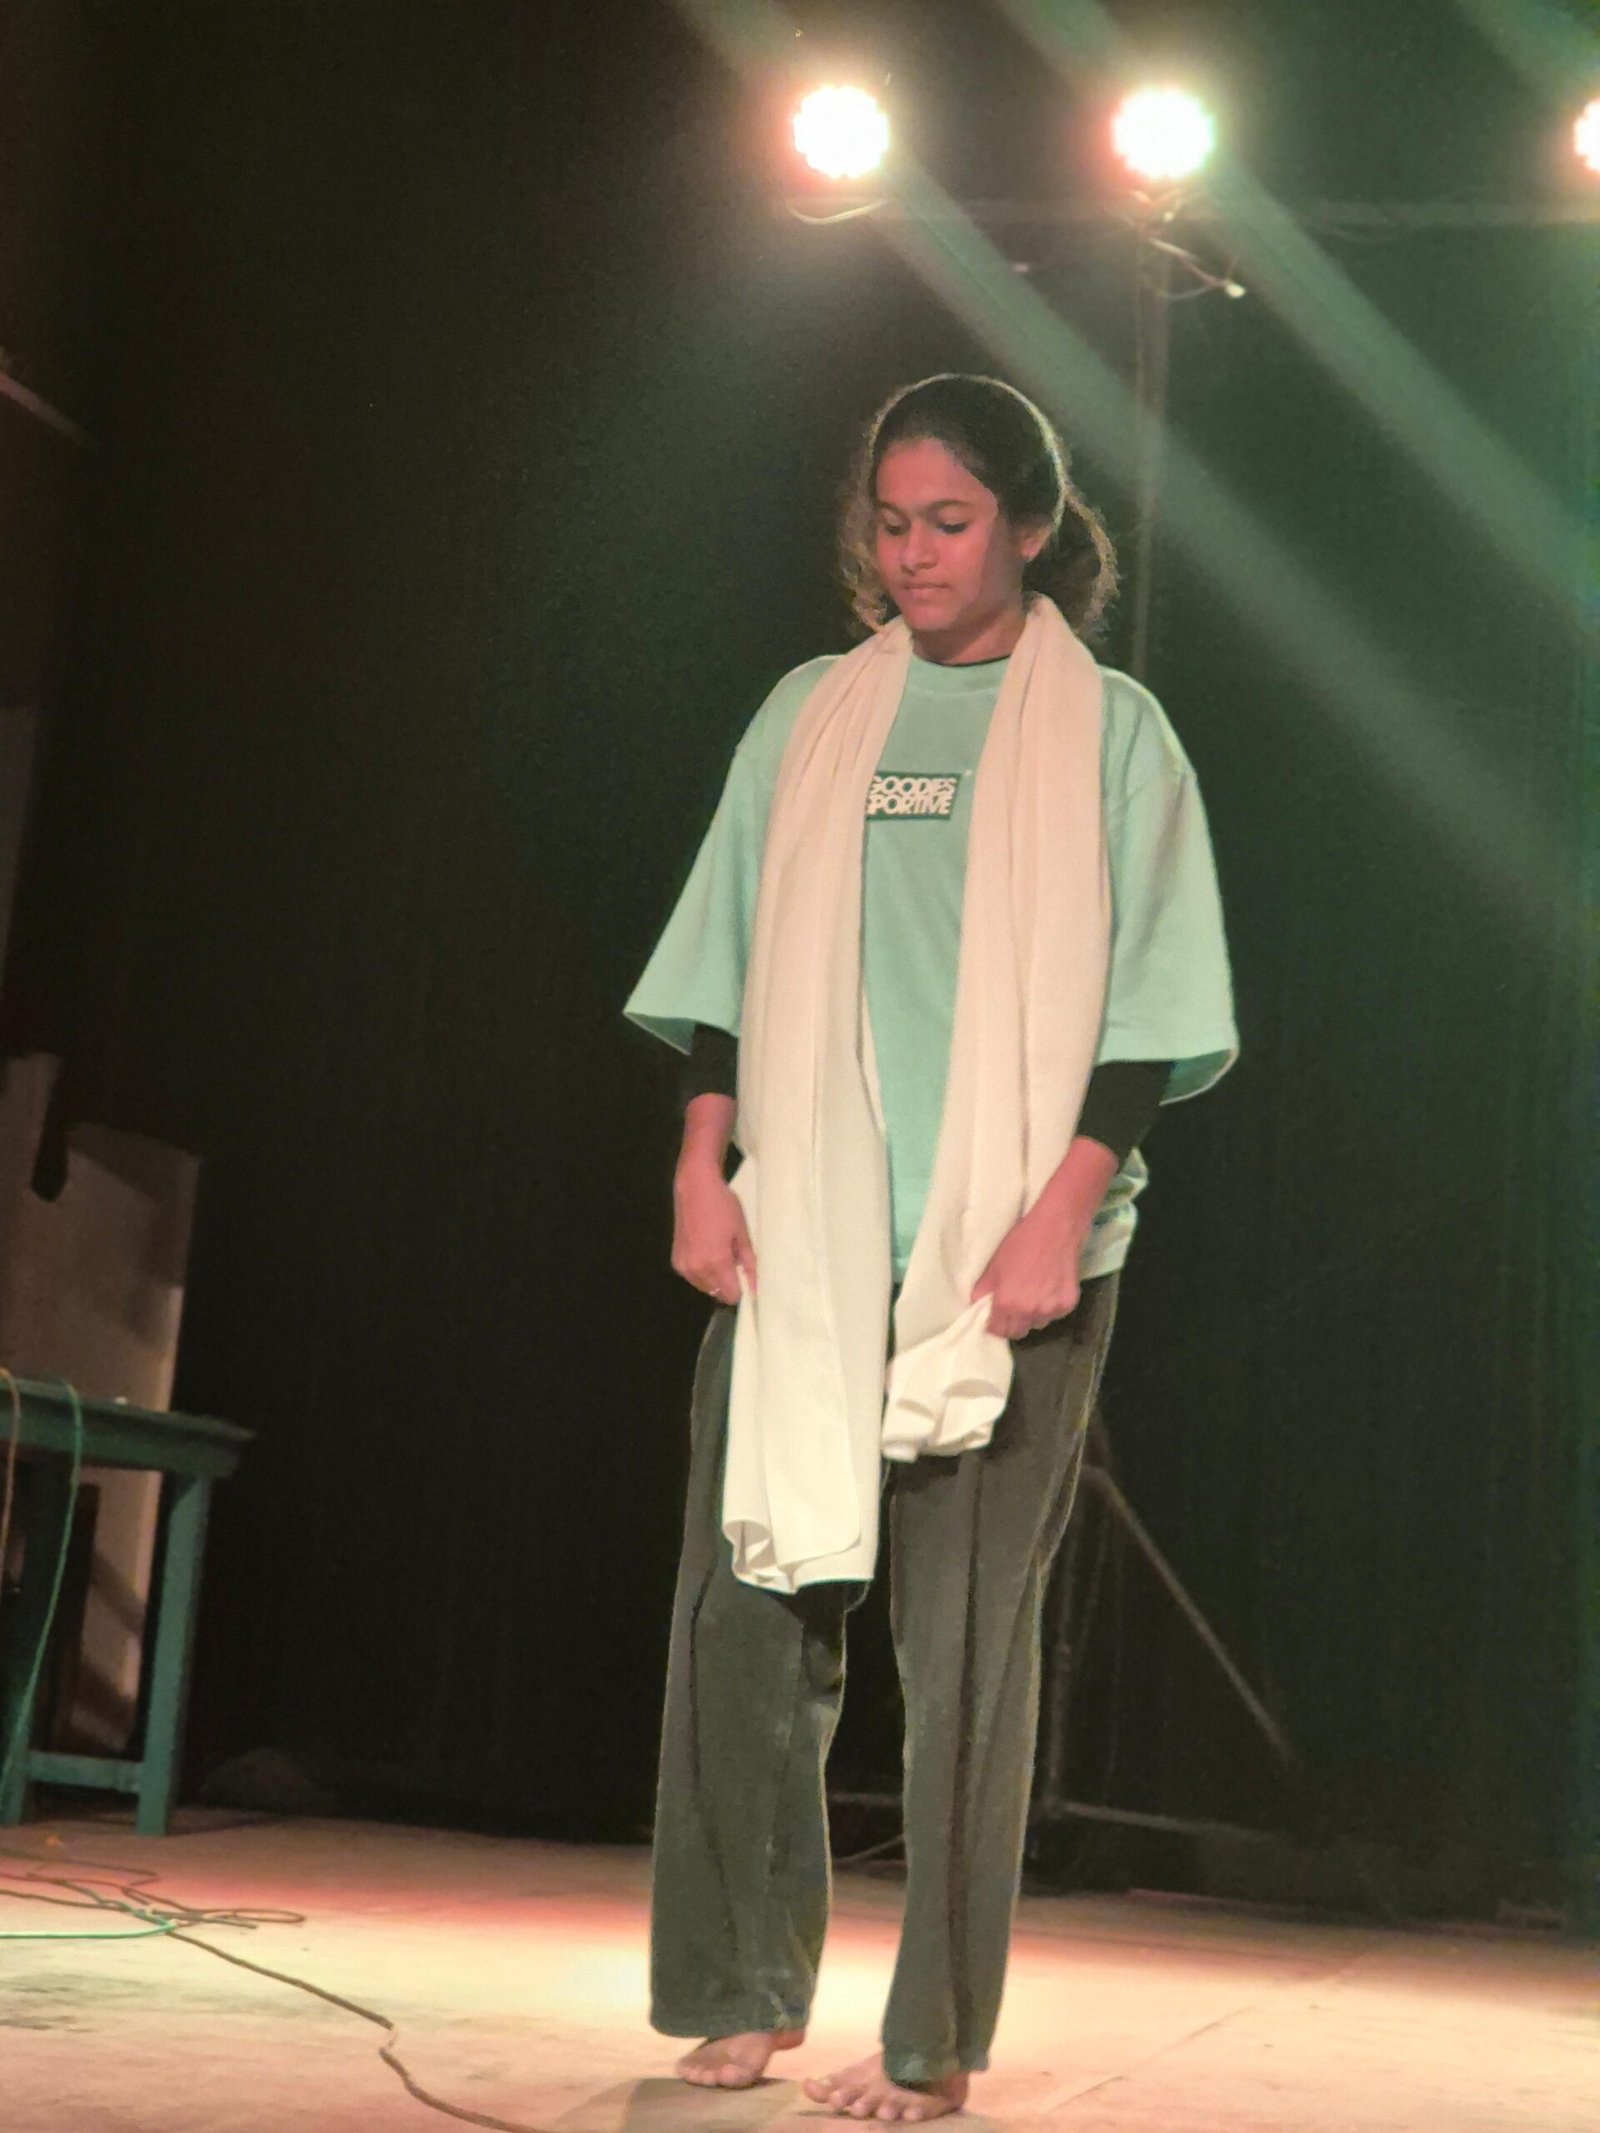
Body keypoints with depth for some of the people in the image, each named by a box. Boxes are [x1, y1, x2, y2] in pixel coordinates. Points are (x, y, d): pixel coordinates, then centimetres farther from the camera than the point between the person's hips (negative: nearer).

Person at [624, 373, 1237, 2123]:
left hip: (1006, 1252, -3)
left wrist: (1064, 1205, -12)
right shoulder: (810, 718, 13)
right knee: (749, 1603, -1)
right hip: (797, 1236, 3)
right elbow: (728, 964, 13)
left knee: (965, 1639, -4)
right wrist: (702, 1165, 2)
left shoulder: (1110, 732, 5)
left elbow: (1142, 1007, -1)